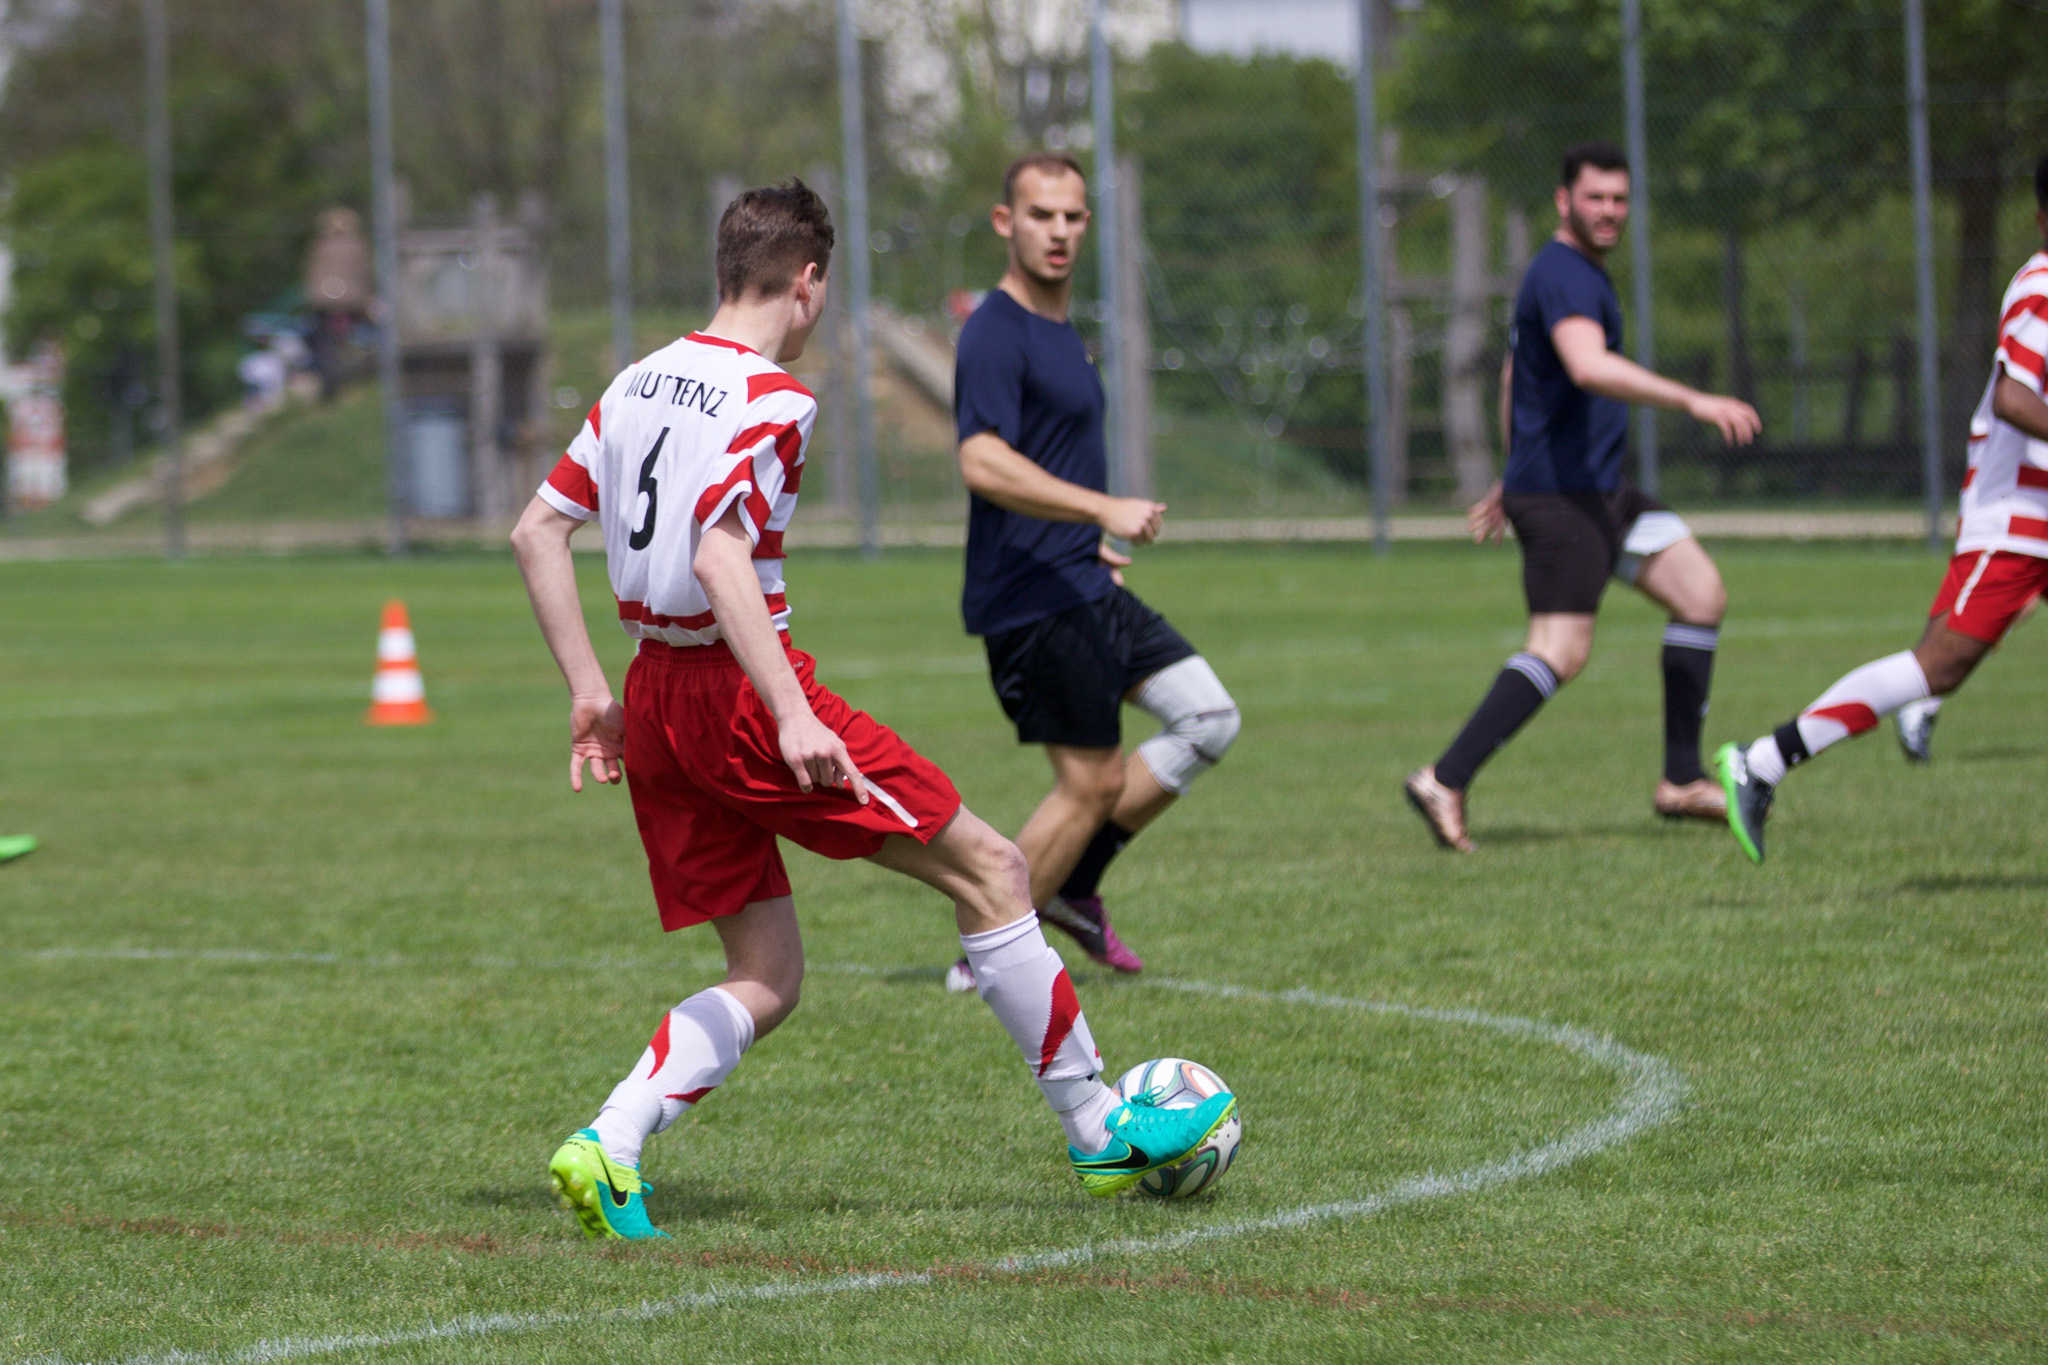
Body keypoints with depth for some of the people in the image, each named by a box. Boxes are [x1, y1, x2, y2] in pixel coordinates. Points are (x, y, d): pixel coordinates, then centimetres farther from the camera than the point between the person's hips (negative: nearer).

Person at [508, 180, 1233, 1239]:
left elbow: (537, 532, 13)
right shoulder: (767, 398, -12)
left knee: (765, 981, 12)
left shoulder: (637, 385, 12)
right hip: (742, 689, -8)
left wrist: (590, 693, 15)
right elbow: (717, 557, -25)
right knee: (989, 872, 4)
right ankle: (1100, 1133, 9)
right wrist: (794, 717, -30)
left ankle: (606, 1149, -8)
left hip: (656, 704, 8)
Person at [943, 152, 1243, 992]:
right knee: (1093, 783, -7)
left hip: (1083, 589, 10)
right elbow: (983, 463, -29)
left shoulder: (1058, 330, 16)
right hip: (1032, 600, -10)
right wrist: (1104, 510, -34)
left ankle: (1073, 883, 14)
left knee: (1208, 718, 7)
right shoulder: (996, 335, -16)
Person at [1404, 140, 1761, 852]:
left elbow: (1514, 374, 30)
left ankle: (1682, 780, 10)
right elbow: (1588, 366, -35)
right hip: (1561, 493, -11)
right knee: (1561, 652, -17)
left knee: (1702, 595, 8)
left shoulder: (1579, 273, 19)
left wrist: (1513, 477, 35)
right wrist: (1694, 401, -42)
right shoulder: (1562, 276, -16)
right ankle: (1444, 781, -16)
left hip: (1600, 487, 11)